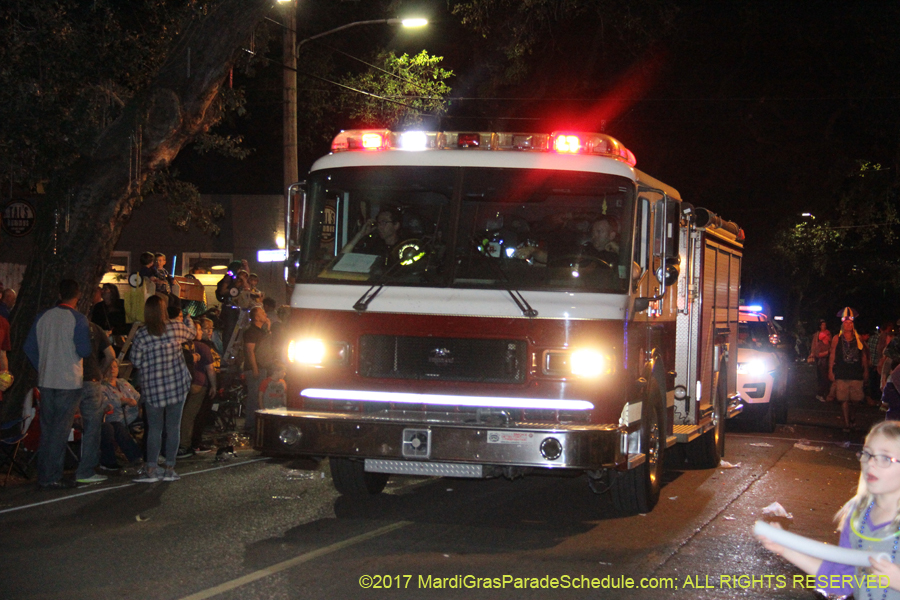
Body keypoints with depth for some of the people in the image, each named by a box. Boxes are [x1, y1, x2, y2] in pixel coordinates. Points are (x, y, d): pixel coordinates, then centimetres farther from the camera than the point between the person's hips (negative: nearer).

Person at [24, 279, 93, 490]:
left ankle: (43, 476, 17)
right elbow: (85, 350, -15)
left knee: (46, 430, 12)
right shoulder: (78, 319, -11)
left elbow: (29, 348, 7)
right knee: (60, 431, 0)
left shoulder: (43, 317, 4)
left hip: (46, 381, 5)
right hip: (69, 383, -5)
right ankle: (52, 478, -1)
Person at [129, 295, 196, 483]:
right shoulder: (176, 328, -4)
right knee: (173, 427, 6)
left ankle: (151, 469, 3)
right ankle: (170, 469, 8)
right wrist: (188, 318, 38)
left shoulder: (140, 336, -8)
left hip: (152, 387, -1)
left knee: (154, 428, 6)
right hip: (177, 385, 1)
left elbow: (136, 362, -2)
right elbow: (192, 333, 18)